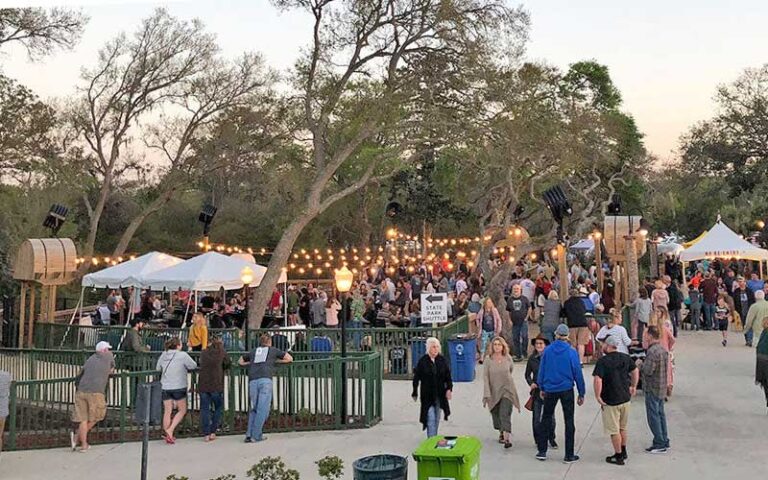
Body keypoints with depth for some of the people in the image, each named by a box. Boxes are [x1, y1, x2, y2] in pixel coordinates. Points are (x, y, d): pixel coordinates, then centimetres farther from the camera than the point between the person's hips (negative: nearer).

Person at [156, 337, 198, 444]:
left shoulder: (163, 355, 5)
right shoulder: (183, 355, -10)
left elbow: (157, 368, 12)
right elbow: (193, 366, -5)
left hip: (165, 387, 5)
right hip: (178, 387, -5)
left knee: (167, 411, 11)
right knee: (182, 411, 9)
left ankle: (167, 435, 15)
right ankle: (170, 430, -4)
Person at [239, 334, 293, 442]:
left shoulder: (253, 352, 27)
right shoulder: (273, 350, 21)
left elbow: (240, 361, 41)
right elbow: (289, 358, 27)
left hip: (252, 381, 3)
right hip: (265, 380, -3)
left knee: (253, 409, 12)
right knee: (263, 409, -3)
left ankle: (249, 434, 3)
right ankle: (256, 436, -6)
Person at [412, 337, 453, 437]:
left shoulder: (443, 360, 1)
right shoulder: (422, 361, -7)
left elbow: (448, 376, 6)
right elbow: (416, 378, -1)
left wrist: (449, 389, -8)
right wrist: (415, 393, 1)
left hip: (439, 394, 3)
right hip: (427, 394, -3)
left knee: (436, 419, 15)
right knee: (431, 419, -8)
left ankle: (434, 438, 30)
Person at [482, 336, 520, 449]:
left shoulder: (508, 358, -5)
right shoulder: (488, 359, -9)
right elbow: (485, 377, -10)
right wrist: (487, 394, -13)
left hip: (507, 390, -1)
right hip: (494, 391, 1)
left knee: (505, 414, -12)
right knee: (496, 414, 12)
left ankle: (507, 438, -17)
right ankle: (501, 432, 35)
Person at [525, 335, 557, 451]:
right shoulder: (532, 358, 3)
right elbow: (527, 374, 11)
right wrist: (531, 383, -6)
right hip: (537, 390, 2)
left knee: (550, 416, 2)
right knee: (536, 417, 5)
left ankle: (551, 439, 19)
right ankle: (538, 440, 19)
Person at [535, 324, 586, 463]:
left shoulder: (547, 351, -3)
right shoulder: (571, 352, -8)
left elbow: (541, 370, 3)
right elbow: (578, 373, -4)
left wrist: (541, 388, 14)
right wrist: (581, 393, 3)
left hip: (550, 390, 2)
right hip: (566, 389, -2)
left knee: (546, 418, 15)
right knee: (569, 421, 7)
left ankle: (542, 451, 16)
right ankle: (569, 455, 9)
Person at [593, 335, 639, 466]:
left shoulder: (603, 361, -20)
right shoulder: (626, 357, 1)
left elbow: (598, 380, -29)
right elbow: (635, 372, 14)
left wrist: (598, 396, -19)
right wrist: (633, 387, 25)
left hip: (610, 401, -7)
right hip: (625, 398, 7)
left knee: (614, 430, 7)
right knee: (623, 427, 22)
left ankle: (618, 456, 15)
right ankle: (623, 452, 34)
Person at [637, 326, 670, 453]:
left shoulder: (652, 351, -22)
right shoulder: (663, 350, 8)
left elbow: (648, 370, -26)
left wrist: (639, 364, -6)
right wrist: (643, 364, 15)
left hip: (652, 389, -9)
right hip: (662, 387, 9)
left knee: (653, 416, -1)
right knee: (660, 414, 17)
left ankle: (659, 444, 3)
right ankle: (664, 441, 23)